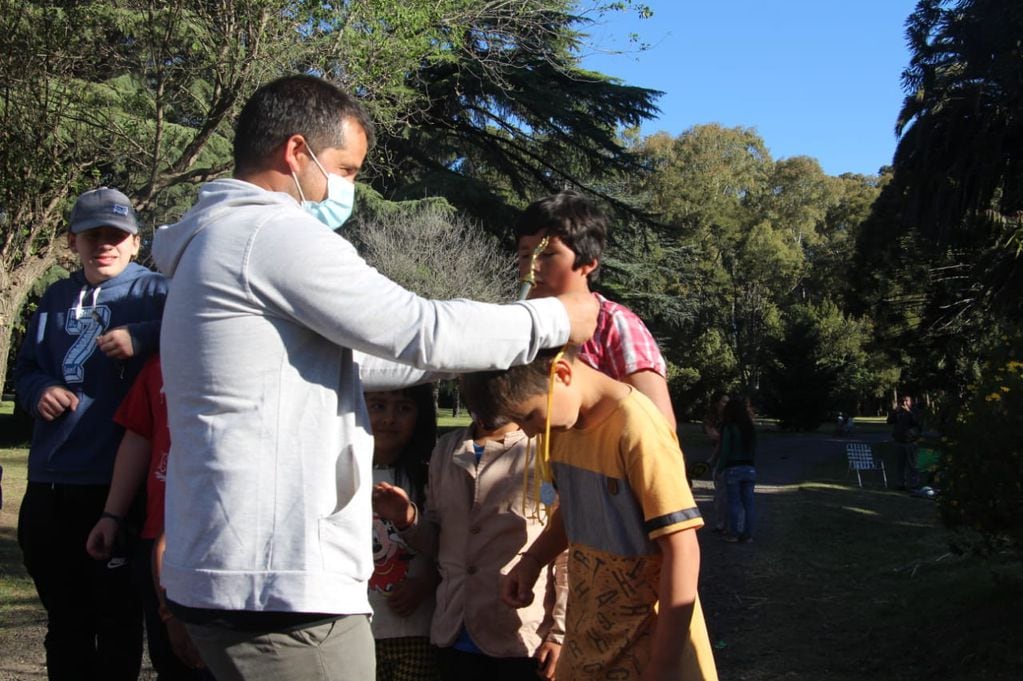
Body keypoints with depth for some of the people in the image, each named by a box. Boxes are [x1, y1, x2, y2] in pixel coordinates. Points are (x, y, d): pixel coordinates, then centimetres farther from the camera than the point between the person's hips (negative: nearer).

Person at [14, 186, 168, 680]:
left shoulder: (154, 292, -3)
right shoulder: (56, 299, 14)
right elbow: (24, 368, 20)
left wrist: (142, 336, -31)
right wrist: (38, 391, -1)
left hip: (117, 485, -5)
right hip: (50, 486, 5)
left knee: (117, 621, 8)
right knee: (64, 621, 18)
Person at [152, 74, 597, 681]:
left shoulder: (221, 237, 20)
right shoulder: (273, 231, -13)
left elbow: (342, 362, 25)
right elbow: (423, 329, -14)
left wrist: (460, 352, 24)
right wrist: (554, 319, 0)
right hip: (279, 586, -10)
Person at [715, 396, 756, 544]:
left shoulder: (729, 428, -10)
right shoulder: (751, 429, 5)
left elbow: (725, 452, -10)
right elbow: (754, 451, 10)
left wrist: (720, 470, -2)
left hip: (733, 469, -4)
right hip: (749, 469, 5)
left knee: (734, 502, 2)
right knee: (748, 502, 6)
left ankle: (734, 533, 4)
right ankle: (748, 534, 8)